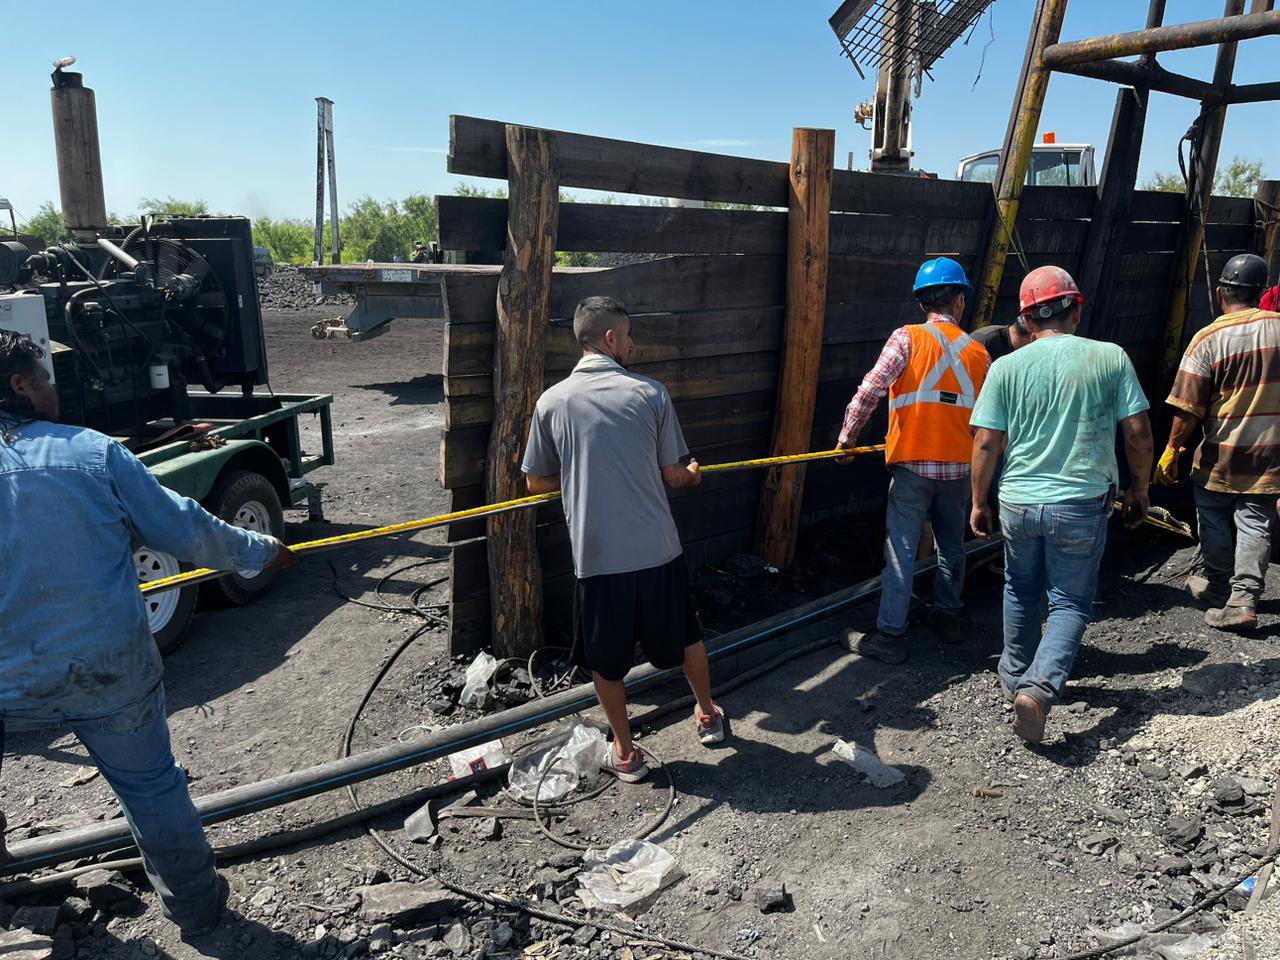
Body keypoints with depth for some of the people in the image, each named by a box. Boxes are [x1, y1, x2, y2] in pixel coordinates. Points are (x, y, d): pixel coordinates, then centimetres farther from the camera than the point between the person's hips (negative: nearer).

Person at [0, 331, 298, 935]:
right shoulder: (93, 452, -8)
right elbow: (185, 529, -5)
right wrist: (261, 552, 9)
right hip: (112, 669, 0)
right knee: (151, 784, 16)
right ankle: (194, 904, 33)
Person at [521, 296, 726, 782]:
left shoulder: (552, 401, -4)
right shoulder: (650, 393, -6)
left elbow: (536, 482, 5)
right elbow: (672, 475, 0)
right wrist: (693, 475, 23)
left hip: (597, 555, 0)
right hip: (658, 549, 1)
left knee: (606, 659, 17)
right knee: (685, 635, 24)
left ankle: (626, 753, 29)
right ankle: (708, 715, 44)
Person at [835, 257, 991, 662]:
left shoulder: (908, 338, -7)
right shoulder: (979, 351, 6)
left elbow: (869, 391, -16)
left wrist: (847, 438, -6)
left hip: (912, 465, -4)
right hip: (958, 466, 4)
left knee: (901, 551, 0)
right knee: (952, 545, 20)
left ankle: (890, 636, 3)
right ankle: (948, 617, 35)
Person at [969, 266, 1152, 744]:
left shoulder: (1006, 367, -4)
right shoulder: (1111, 358, -4)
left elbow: (986, 444, -5)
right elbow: (1138, 434, -2)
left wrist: (979, 503, 6)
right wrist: (1138, 490, 13)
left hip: (1018, 503, 1)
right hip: (1082, 505, -1)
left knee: (1021, 592, 22)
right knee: (1070, 602, 10)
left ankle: (1018, 677, 38)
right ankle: (1040, 688, -9)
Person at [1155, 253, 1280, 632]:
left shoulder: (1209, 339, -14)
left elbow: (1189, 408, -15)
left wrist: (1172, 450, -5)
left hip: (1222, 455, -3)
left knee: (1214, 520, 15)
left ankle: (1217, 587, 28)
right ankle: (1244, 600, 5)